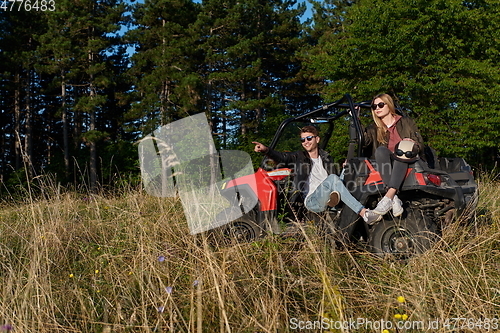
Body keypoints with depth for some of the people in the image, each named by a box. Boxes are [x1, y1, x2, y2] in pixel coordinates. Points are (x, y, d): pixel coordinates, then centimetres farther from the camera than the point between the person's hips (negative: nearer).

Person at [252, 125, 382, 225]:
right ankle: (364, 213, -38)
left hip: (326, 199, 3)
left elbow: (337, 183, 24)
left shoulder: (327, 158, 25)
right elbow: (281, 157, -2)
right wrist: (266, 150, -20)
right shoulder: (299, 157, 18)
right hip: (311, 200, -3)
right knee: (332, 179, -30)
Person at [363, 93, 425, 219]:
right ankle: (394, 199, -47)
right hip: (386, 165, 1)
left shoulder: (406, 122, 18)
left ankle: (388, 198, -53)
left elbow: (420, 144, 12)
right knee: (381, 150, -32)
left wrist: (414, 146, -10)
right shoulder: (374, 129, 19)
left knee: (402, 154, -35)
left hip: (407, 163, -1)